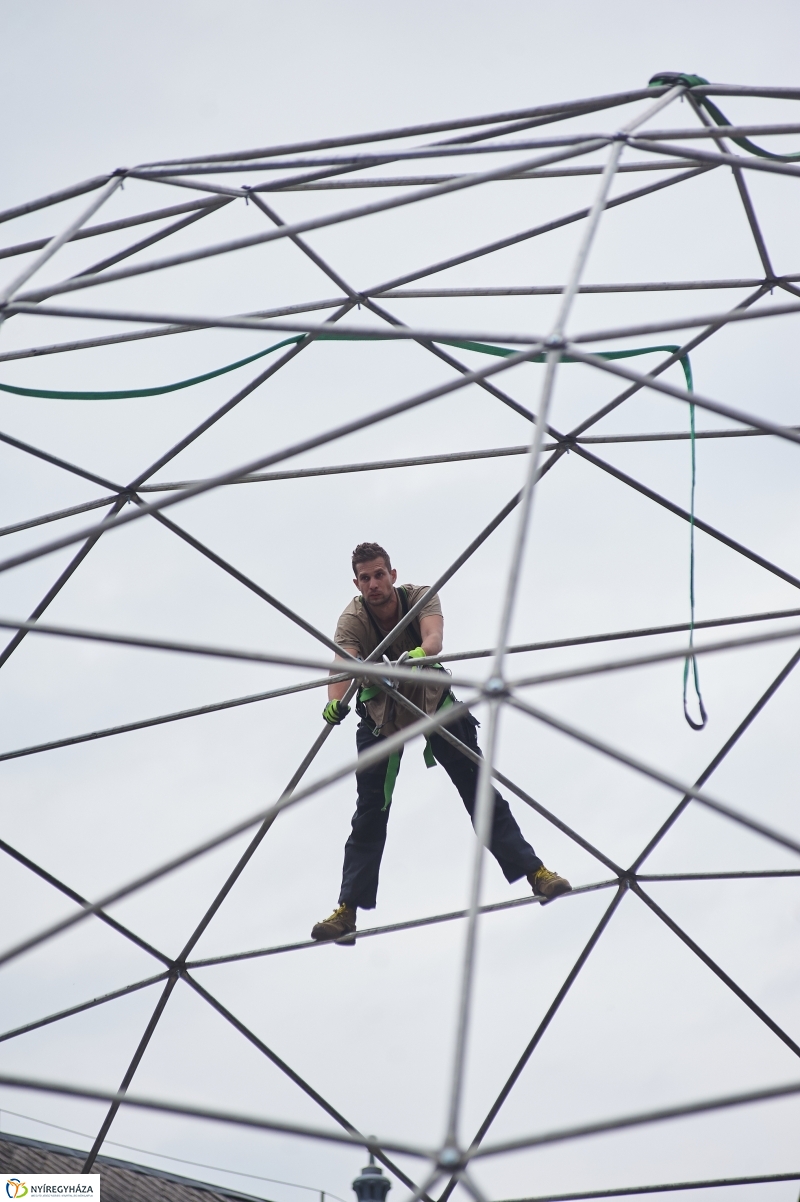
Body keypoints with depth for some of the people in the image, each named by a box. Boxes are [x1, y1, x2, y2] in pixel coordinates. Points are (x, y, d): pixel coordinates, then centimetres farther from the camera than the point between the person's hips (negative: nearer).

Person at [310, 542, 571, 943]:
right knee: (369, 813, -4)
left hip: (434, 702, 0)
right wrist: (336, 700, -64)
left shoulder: (420, 597, -22)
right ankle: (348, 909, -1)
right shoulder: (352, 620, -23)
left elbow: (434, 638, -41)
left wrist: (420, 653, -66)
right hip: (381, 716, 0)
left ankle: (532, 871, 2)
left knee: (479, 790, -4)